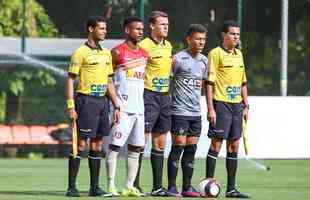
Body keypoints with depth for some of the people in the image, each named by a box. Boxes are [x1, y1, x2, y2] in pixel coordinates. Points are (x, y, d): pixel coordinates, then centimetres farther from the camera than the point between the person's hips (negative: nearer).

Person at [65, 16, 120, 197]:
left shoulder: (107, 53, 15)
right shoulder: (81, 53, -6)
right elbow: (70, 80, -7)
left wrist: (116, 106, 15)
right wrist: (71, 106, -15)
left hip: (102, 101, 7)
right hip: (86, 100, -7)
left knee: (97, 145, 7)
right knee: (81, 144, -7)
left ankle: (95, 187, 11)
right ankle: (71, 187, -3)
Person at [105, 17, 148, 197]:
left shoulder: (144, 55, 14)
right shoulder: (118, 52, -4)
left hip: (139, 108, 7)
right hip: (122, 108, -7)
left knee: (136, 148, 6)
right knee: (115, 146, -7)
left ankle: (130, 186, 11)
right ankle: (111, 186, -6)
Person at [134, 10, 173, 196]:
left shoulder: (168, 46, 13)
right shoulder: (144, 45, -10)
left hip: (165, 97, 8)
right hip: (149, 96, -8)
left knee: (160, 144, 9)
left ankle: (158, 186, 13)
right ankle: (134, 184, -4)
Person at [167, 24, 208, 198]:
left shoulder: (204, 60, 12)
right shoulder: (179, 59, -9)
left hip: (196, 111, 6)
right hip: (180, 111, -6)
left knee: (191, 149, 7)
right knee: (178, 147, -7)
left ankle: (187, 187, 11)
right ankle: (172, 187, -3)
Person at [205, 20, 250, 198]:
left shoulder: (239, 54, 15)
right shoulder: (215, 54, -6)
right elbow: (210, 83, -10)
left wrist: (246, 105, 14)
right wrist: (210, 108, -15)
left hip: (237, 105, 7)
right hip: (221, 104, -7)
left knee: (234, 146, 7)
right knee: (216, 144, -6)